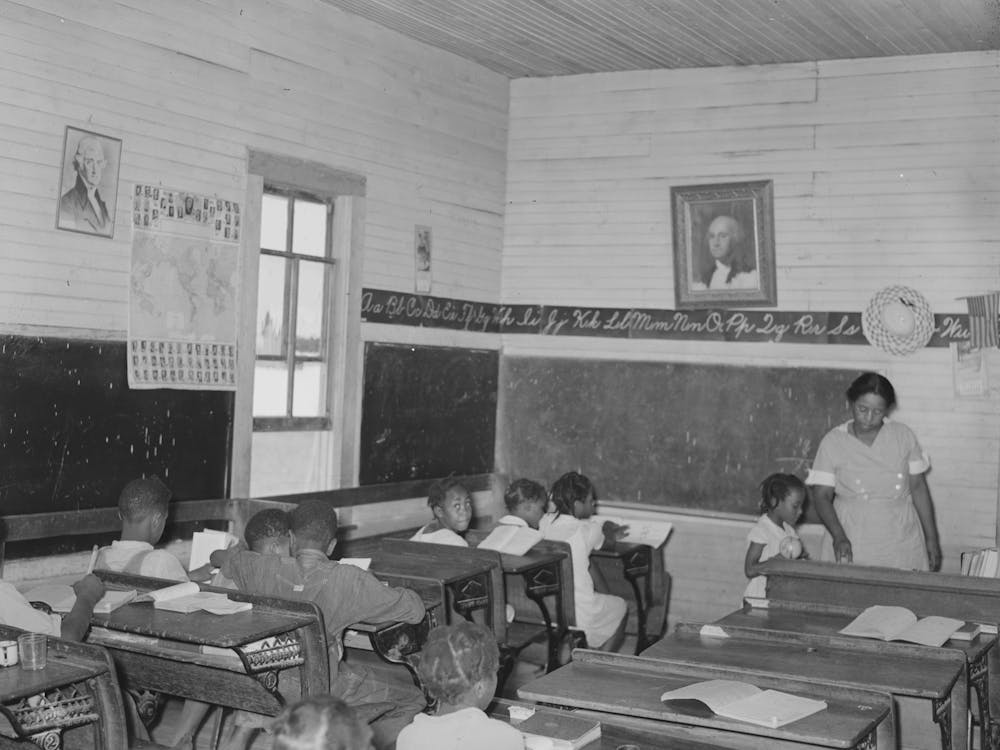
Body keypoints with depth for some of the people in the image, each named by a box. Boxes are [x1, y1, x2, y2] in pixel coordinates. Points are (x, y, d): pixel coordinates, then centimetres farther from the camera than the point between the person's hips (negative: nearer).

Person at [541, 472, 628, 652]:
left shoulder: (545, 522, 1)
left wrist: (610, 533, 30)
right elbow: (608, 540, 11)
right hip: (578, 615, -6)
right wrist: (608, 529, 35)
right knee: (620, 606, 24)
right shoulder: (589, 531, -12)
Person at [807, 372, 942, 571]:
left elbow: (918, 487, 8)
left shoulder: (903, 436, 3)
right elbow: (822, 495, -5)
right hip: (851, 546, -2)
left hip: (902, 545, 2)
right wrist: (839, 537, -19)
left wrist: (931, 539, 7)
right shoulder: (832, 442, -2)